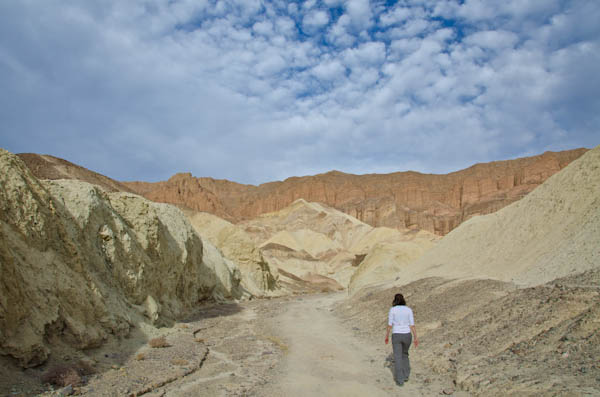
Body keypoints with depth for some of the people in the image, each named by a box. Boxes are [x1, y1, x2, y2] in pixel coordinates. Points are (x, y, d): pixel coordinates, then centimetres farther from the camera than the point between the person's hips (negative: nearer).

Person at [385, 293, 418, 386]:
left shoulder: (392, 309, -6)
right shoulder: (409, 309, -1)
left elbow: (389, 325, -5)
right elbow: (412, 325, -4)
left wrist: (387, 336, 7)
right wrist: (416, 338, 0)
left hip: (396, 336, -2)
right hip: (407, 335, 2)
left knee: (398, 358, 5)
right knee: (404, 354, 26)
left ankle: (400, 380, 2)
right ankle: (405, 375, 23)